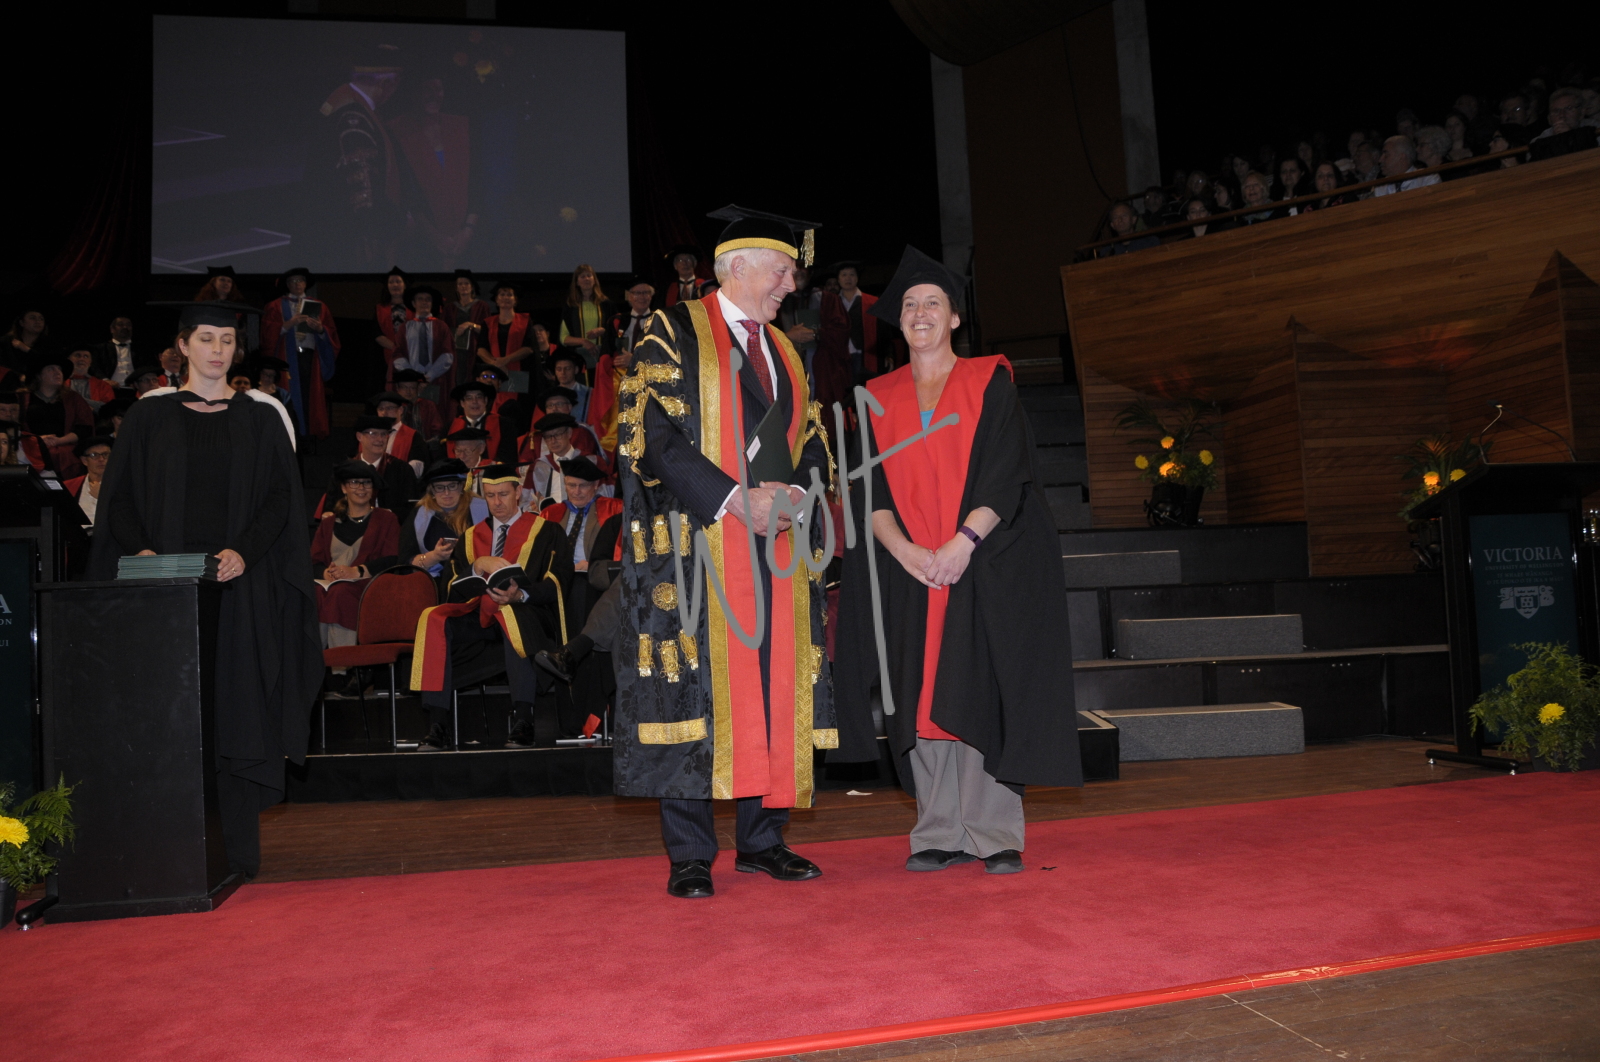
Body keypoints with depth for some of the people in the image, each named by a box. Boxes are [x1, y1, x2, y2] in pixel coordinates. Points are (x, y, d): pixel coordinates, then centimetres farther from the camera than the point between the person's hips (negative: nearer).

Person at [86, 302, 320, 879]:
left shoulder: (259, 420, 9)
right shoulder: (149, 417, 9)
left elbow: (280, 499, 3)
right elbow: (120, 498, 7)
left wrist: (244, 553, -13)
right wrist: (140, 550, -10)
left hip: (241, 583, 0)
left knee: (237, 711, -1)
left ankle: (238, 850, 3)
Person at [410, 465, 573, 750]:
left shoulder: (544, 531, 10)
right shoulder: (472, 536, 21)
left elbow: (557, 583, -3)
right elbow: (454, 588, 12)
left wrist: (520, 595, -22)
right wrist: (479, 566, -9)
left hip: (527, 613, -4)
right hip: (479, 616, 4)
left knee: (510, 617, -39)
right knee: (435, 622, -25)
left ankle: (523, 721, -41)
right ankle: (436, 726, -30)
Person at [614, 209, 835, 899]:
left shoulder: (782, 349, 20)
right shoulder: (674, 333, 0)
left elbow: (813, 443, 18)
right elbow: (657, 433, -11)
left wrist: (795, 493, -4)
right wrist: (736, 499, -18)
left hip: (778, 545, 6)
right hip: (695, 543, -6)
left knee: (775, 687, 5)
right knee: (696, 685, -6)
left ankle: (761, 840, 15)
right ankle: (689, 855, 2)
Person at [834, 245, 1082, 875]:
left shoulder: (990, 382, 5)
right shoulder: (879, 398, 12)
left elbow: (1007, 474, -5)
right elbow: (870, 488, 4)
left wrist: (962, 541, -17)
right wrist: (903, 549, -12)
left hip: (984, 567, -2)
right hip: (906, 568, 3)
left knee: (980, 696, -4)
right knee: (922, 700, 1)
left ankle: (994, 835, 4)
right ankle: (940, 833, 9)